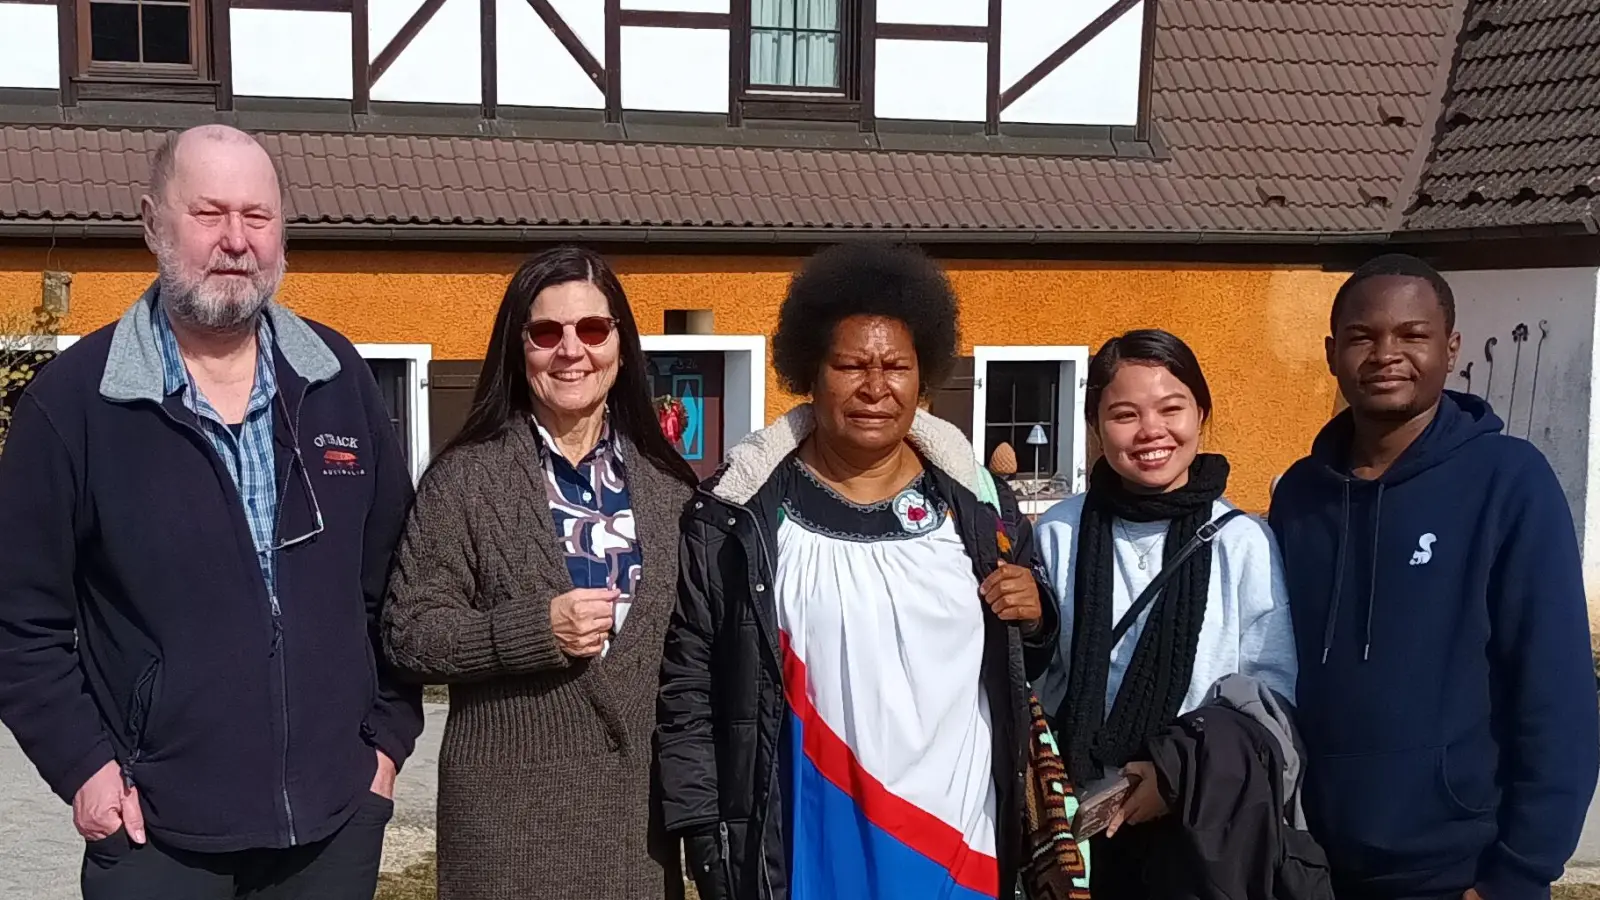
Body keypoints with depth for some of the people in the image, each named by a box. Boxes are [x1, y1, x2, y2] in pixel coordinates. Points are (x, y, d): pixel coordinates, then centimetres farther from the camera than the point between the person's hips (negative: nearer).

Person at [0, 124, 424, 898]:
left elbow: (395, 575, 9)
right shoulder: (72, 397, -5)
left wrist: (388, 737, 6)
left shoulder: (339, 380, 4)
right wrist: (82, 765, -8)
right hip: (155, 831, -3)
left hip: (336, 816, 3)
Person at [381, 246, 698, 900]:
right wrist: (536, 629, -19)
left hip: (640, 801, 3)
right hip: (513, 811, -3)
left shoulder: (665, 479, 7)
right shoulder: (465, 477, -4)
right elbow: (409, 633, -7)